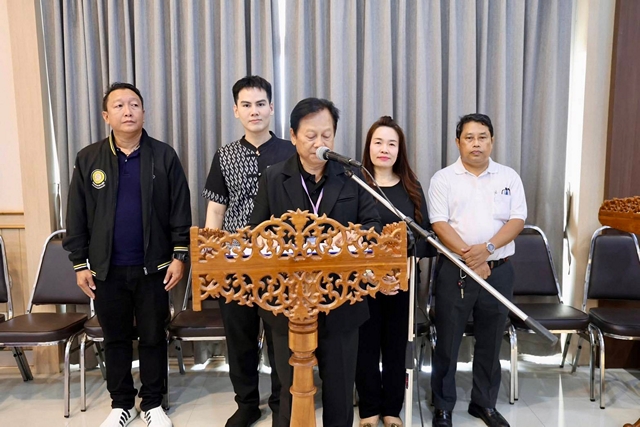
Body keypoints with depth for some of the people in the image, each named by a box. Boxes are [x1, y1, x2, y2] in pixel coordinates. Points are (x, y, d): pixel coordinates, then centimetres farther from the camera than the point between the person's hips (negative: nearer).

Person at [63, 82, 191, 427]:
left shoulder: (164, 156, -2)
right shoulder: (88, 159, 2)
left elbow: (180, 211, -2)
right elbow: (76, 216, 4)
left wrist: (179, 257, -6)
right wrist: (80, 264, 1)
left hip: (153, 267, -1)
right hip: (107, 269, 2)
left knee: (153, 337, 10)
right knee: (116, 339, 14)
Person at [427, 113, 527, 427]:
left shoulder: (509, 177, 7)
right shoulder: (443, 179, 0)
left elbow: (517, 220, -2)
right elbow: (439, 224, -9)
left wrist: (487, 248, -17)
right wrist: (468, 256, -18)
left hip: (498, 270, 3)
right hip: (454, 271, -2)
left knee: (490, 343, 14)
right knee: (447, 342, 5)